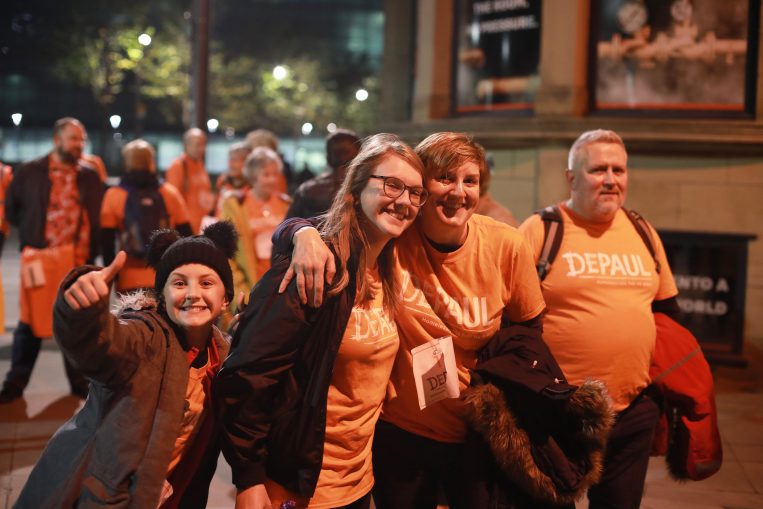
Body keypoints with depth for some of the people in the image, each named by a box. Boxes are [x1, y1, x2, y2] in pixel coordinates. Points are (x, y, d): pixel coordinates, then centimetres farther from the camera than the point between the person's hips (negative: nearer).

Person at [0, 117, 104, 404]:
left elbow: (99, 218, 10)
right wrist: (30, 235, 5)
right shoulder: (29, 173, 1)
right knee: (30, 322, 5)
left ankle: (80, 380, 21)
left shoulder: (91, 178, 5)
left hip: (78, 262, 1)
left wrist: (92, 251, 2)